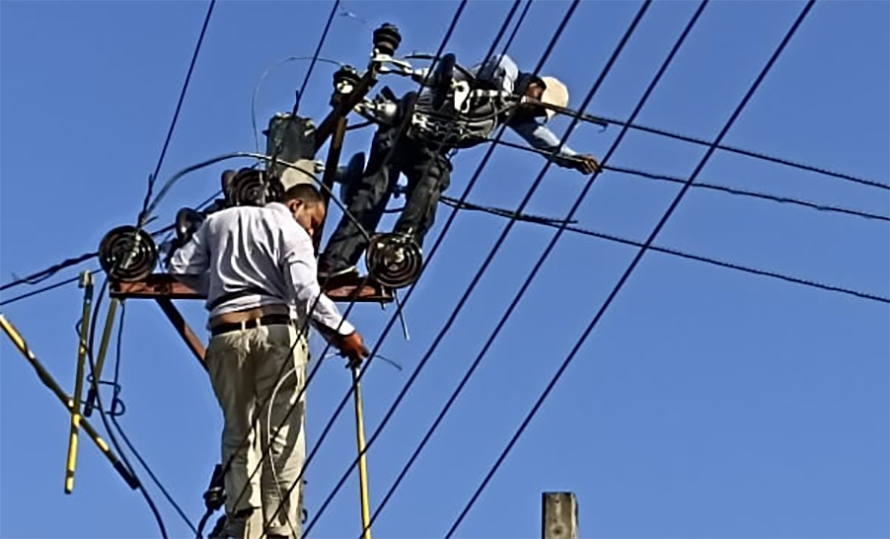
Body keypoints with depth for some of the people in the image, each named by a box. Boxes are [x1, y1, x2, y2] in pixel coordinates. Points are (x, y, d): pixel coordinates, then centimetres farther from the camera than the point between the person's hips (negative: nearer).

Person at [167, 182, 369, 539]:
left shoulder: (220, 220, 20)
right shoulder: (292, 232, 4)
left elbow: (181, 267, 16)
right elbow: (305, 292, -11)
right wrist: (341, 332, -11)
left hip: (226, 335, 4)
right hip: (276, 331, -4)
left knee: (239, 435, 7)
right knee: (283, 436, -2)